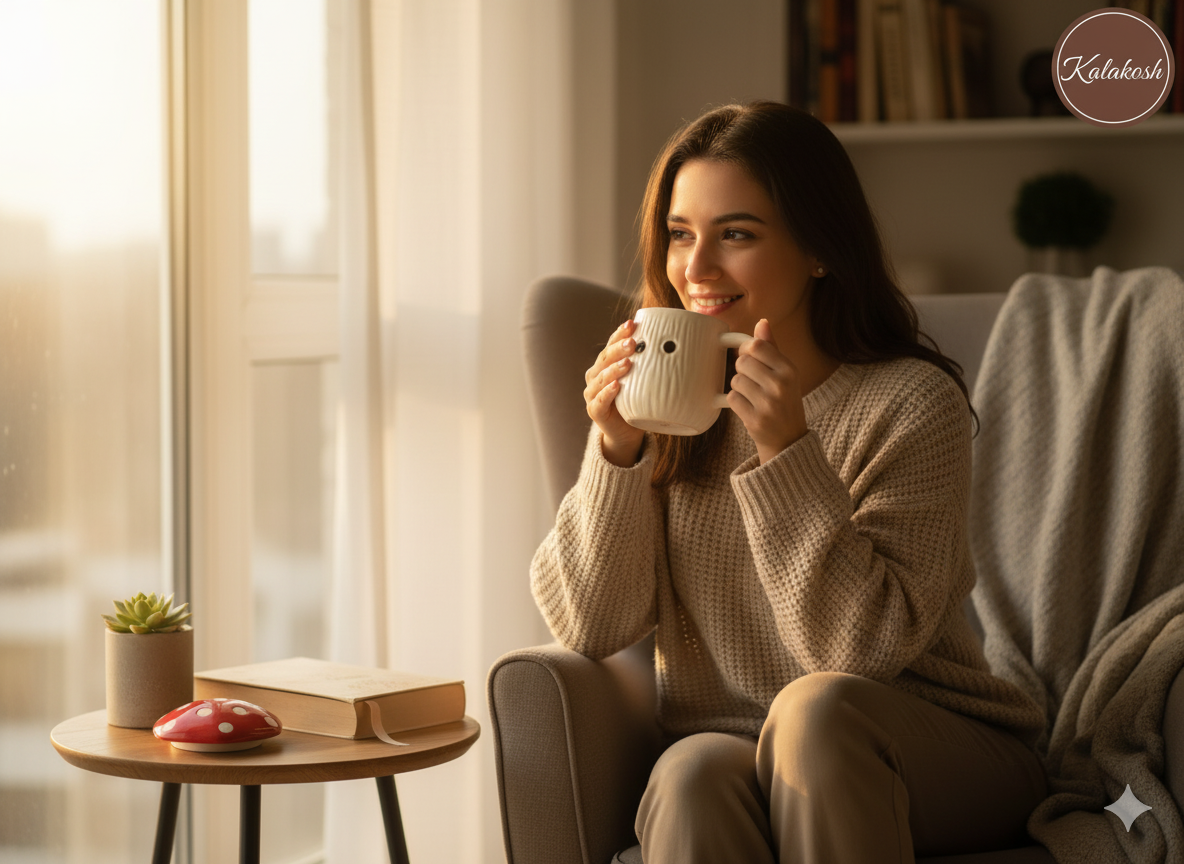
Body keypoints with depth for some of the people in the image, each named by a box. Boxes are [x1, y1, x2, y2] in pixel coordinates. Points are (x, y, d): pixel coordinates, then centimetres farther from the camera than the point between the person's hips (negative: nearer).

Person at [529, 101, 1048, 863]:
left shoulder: (912, 402, -11)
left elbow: (865, 648, -19)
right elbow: (588, 628, -2)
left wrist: (787, 450, -28)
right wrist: (616, 450, -17)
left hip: (941, 760, -2)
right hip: (724, 739, 2)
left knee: (816, 707, -34)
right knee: (691, 776, -32)